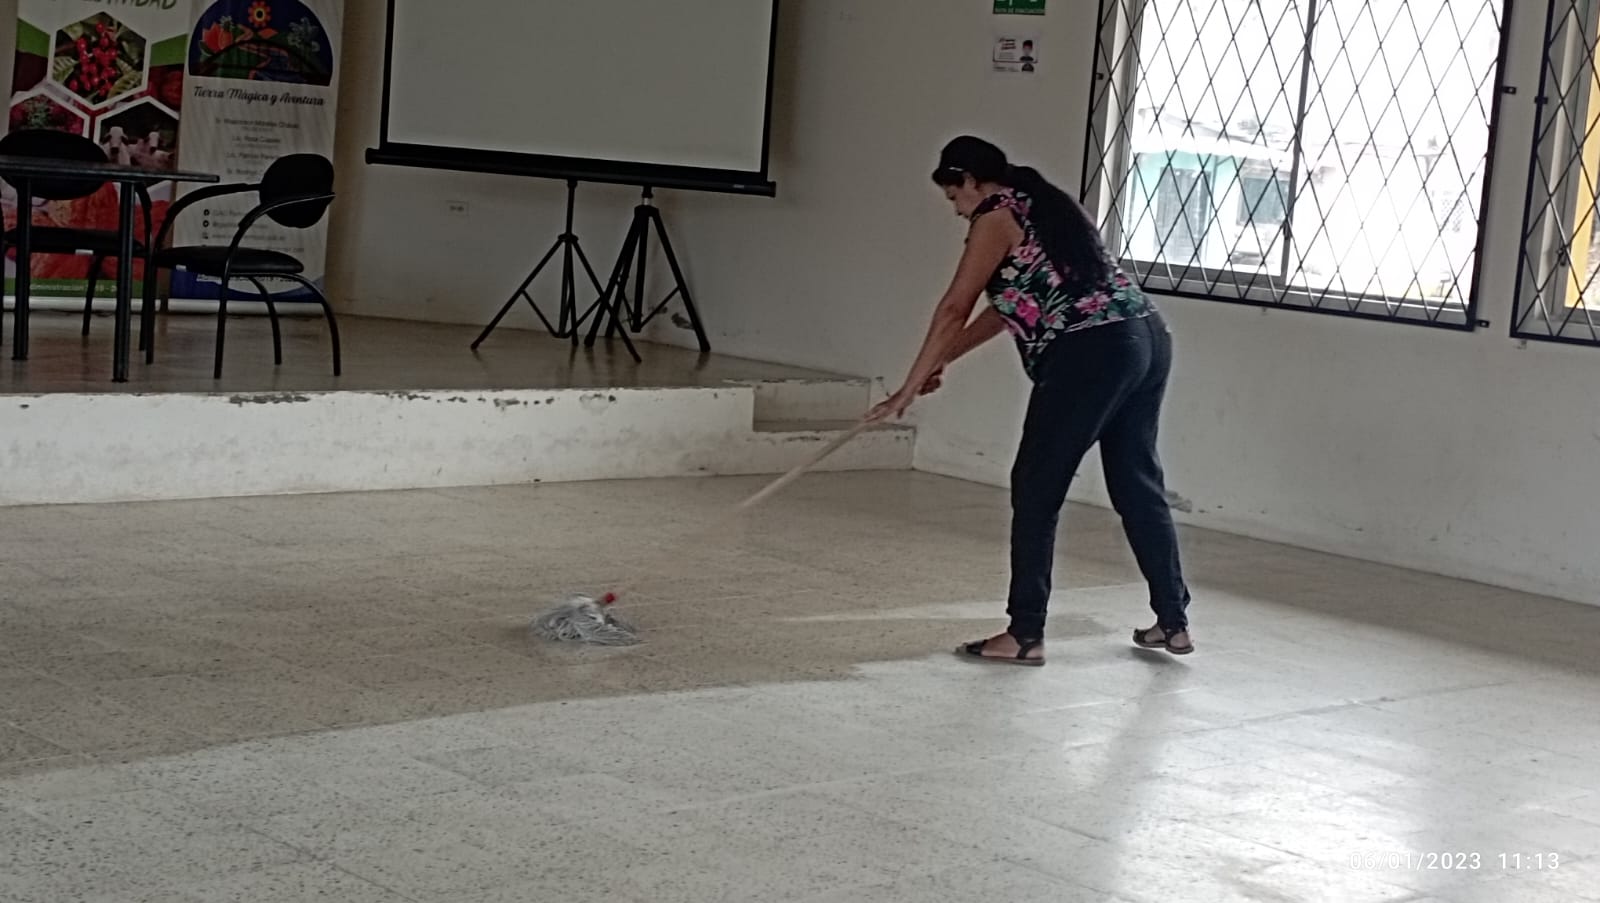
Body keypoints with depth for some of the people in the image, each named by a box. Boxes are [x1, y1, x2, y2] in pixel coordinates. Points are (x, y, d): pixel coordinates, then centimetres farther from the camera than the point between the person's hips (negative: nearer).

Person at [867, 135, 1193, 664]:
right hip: (1148, 338, 9)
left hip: (1088, 354, -9)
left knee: (1036, 490, -1)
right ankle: (1173, 623, 23)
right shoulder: (1045, 205, 25)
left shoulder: (996, 217, -1)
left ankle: (1025, 635, 1)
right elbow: (1011, 305, 29)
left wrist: (909, 390, 1)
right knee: (1138, 485, 16)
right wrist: (945, 360, 31)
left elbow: (954, 310, -4)